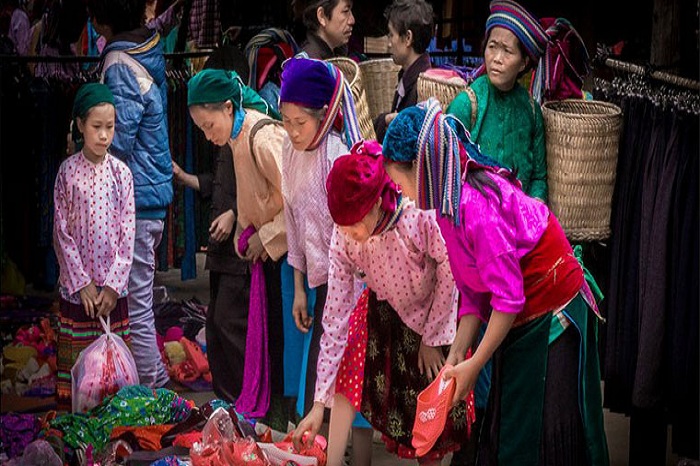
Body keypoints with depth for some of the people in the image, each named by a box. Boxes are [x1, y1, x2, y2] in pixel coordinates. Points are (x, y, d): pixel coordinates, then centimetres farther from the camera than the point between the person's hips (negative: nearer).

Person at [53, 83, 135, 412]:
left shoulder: (121, 172, 1)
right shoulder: (68, 171, -3)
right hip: (76, 285, -2)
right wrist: (82, 283, -8)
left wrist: (113, 285, -6)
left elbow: (127, 233, 1)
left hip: (113, 286, 2)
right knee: (76, 358, 1)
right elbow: (62, 232, -3)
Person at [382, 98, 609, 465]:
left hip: (554, 321, -9)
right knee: (503, 434, 14)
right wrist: (456, 355, -3)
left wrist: (473, 366, -18)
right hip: (519, 325, 9)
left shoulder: (476, 205, -28)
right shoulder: (449, 204, 2)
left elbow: (508, 297, -26)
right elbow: (471, 291, 5)